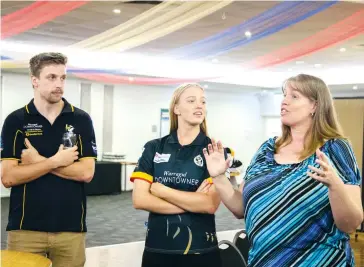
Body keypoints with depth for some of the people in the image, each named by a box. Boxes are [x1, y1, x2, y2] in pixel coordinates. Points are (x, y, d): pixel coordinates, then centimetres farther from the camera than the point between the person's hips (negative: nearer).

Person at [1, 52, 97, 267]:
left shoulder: (81, 119, 2)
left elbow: (86, 172, -7)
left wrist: (38, 161, -10)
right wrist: (56, 161, -13)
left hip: (71, 228, 1)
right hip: (25, 228, -1)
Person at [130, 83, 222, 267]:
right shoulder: (153, 148, 2)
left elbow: (211, 204, -14)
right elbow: (139, 200, -7)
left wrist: (160, 190, -10)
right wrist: (193, 202, -13)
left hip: (200, 250, -1)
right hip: (157, 248, 2)